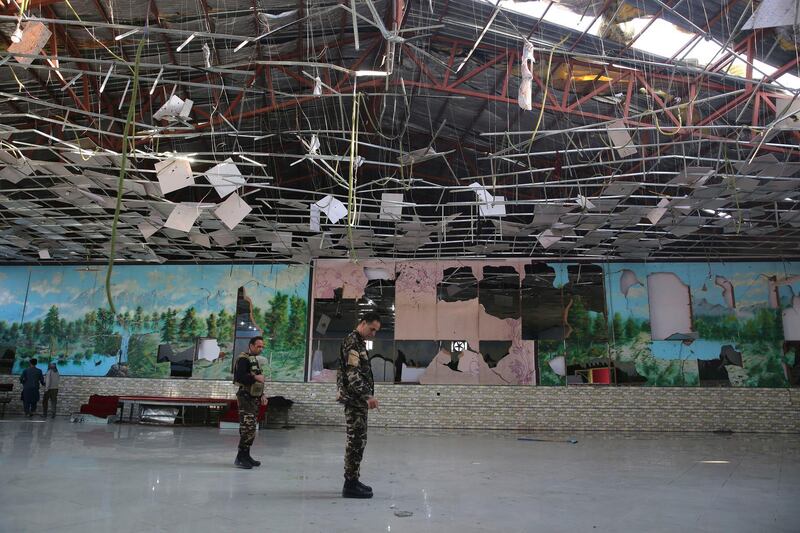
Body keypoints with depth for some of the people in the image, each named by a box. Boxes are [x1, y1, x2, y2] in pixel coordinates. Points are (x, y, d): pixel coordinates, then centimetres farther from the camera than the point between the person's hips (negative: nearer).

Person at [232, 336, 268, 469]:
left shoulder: (255, 360, 18)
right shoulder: (243, 359, -11)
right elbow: (239, 377, -25)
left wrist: (262, 395, 17)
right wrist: (255, 377, -25)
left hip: (254, 398, 9)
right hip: (246, 398, -9)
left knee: (250, 429, 12)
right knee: (248, 429, -12)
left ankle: (246, 456, 20)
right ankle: (240, 458, -5)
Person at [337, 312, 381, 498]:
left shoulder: (358, 342, 19)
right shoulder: (352, 341, -13)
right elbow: (352, 373, -22)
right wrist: (368, 395, -27)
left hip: (358, 399, 10)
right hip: (354, 398, -10)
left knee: (357, 440, 13)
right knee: (357, 440, -7)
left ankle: (352, 480, 21)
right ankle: (350, 485, -1)